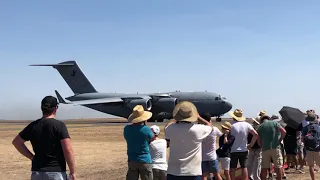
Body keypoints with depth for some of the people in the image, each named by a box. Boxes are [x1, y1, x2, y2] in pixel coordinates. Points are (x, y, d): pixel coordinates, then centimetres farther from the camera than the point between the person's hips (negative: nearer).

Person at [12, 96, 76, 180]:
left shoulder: (33, 126, 4)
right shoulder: (59, 125, -10)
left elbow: (16, 142, 15)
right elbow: (68, 151, -16)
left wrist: (32, 157, 14)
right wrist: (72, 172, -8)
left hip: (36, 172, 5)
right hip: (56, 172, -4)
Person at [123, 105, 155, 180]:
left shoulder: (126, 129, -4)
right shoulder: (146, 129, -16)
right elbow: (152, 139, 2)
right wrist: (145, 125, 4)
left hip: (132, 161, 4)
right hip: (145, 161, -4)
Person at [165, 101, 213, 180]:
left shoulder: (171, 129, -6)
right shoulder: (198, 130, -10)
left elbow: (166, 126, 21)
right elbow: (210, 127, 14)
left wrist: (176, 119, 32)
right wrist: (198, 117, 25)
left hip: (173, 173, 2)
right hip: (193, 174, -2)